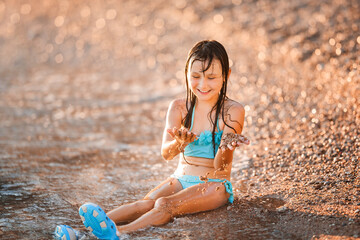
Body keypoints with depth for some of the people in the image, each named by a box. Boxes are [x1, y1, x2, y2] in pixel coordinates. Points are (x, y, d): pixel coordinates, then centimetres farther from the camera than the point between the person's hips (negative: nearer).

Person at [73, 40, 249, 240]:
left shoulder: (232, 111, -9)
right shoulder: (179, 108, 1)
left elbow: (221, 166, -18)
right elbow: (166, 153, -14)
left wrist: (226, 149, -43)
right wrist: (180, 143, -38)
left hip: (214, 185, -4)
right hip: (181, 179, 4)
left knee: (165, 205, -32)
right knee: (148, 202, -27)